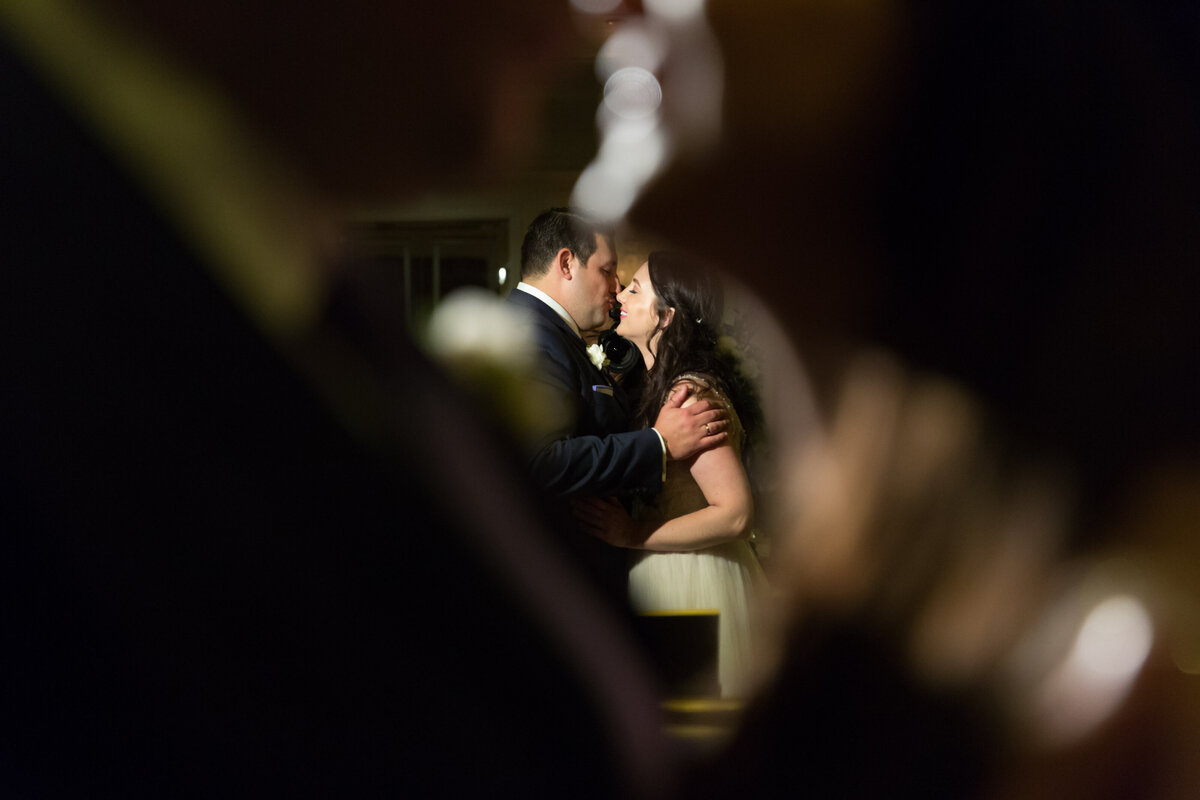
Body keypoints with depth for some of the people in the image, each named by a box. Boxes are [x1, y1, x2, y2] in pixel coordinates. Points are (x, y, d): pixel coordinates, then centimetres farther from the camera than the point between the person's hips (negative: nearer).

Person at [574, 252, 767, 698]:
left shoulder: (689, 394, -19)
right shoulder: (659, 385, 12)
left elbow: (736, 515, -24)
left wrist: (631, 534, -22)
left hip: (695, 584, -9)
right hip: (664, 578, 9)